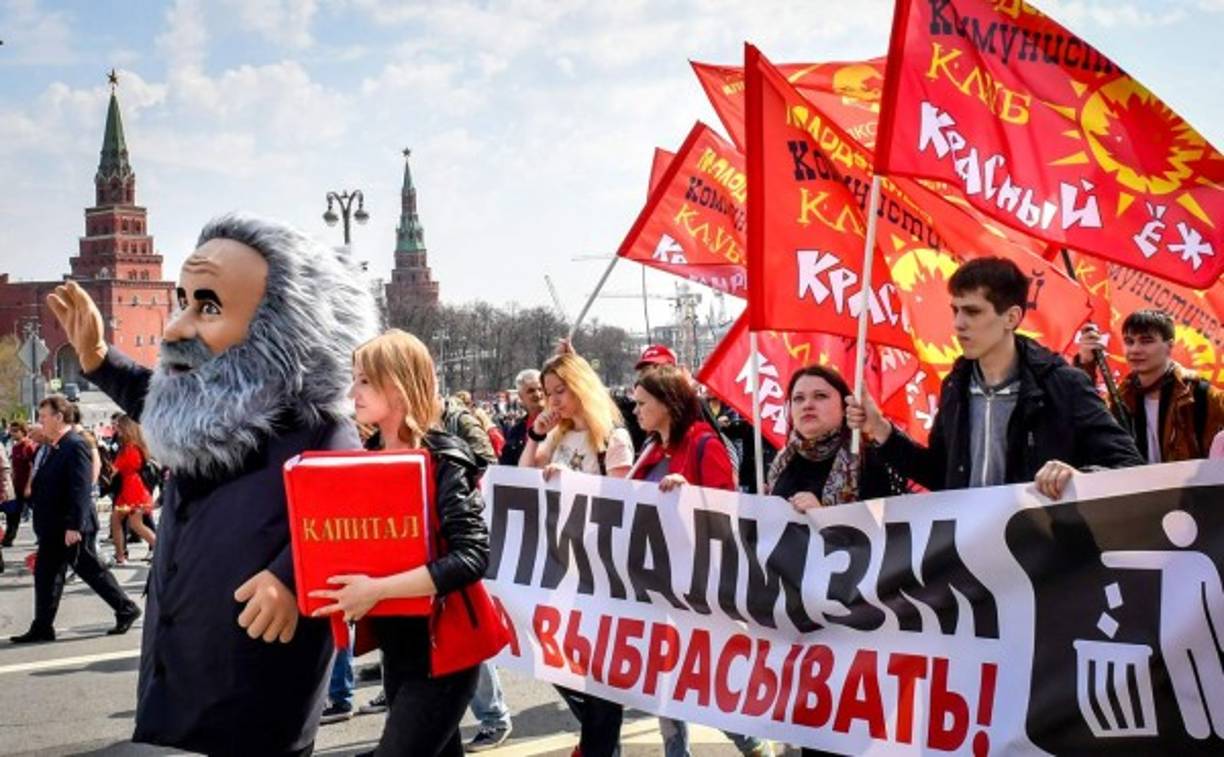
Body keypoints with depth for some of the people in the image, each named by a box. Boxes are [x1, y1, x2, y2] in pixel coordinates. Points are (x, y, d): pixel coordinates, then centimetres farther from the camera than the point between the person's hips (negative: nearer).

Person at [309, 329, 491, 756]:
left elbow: (472, 557, -25)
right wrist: (347, 590, -3)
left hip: (441, 649, -8)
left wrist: (377, 589, -28)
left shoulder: (442, 460, -15)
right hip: (397, 648, 8)